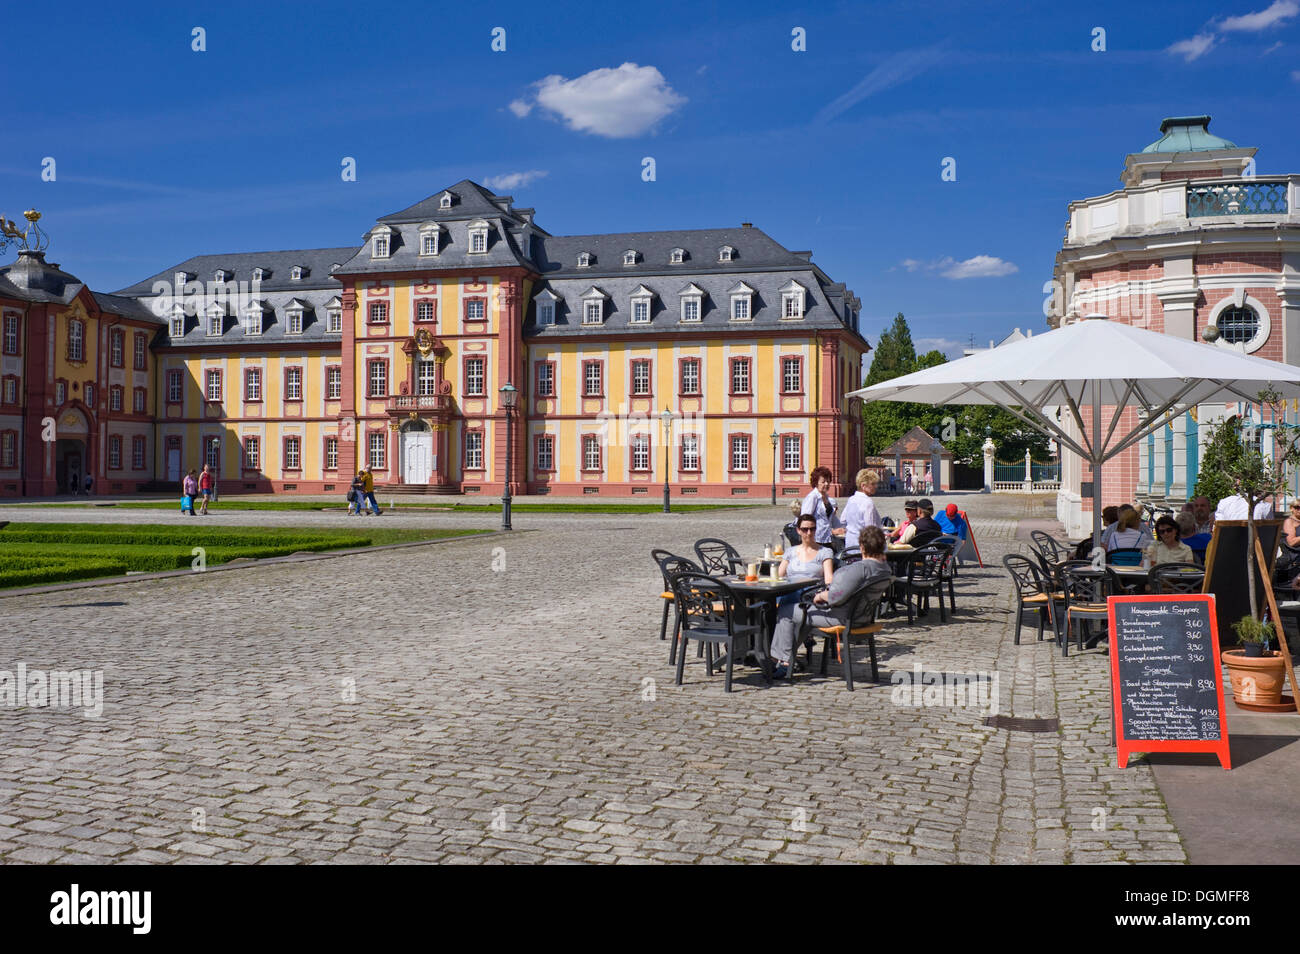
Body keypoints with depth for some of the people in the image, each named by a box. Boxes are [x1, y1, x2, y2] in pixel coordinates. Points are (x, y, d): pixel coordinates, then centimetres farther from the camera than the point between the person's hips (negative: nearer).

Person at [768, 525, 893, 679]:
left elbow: (837, 598, -30)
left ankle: (784, 660, 16)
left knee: (784, 611, 4)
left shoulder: (860, 568, -30)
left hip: (840, 617, -10)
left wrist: (821, 596, -14)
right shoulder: (885, 567, -1)